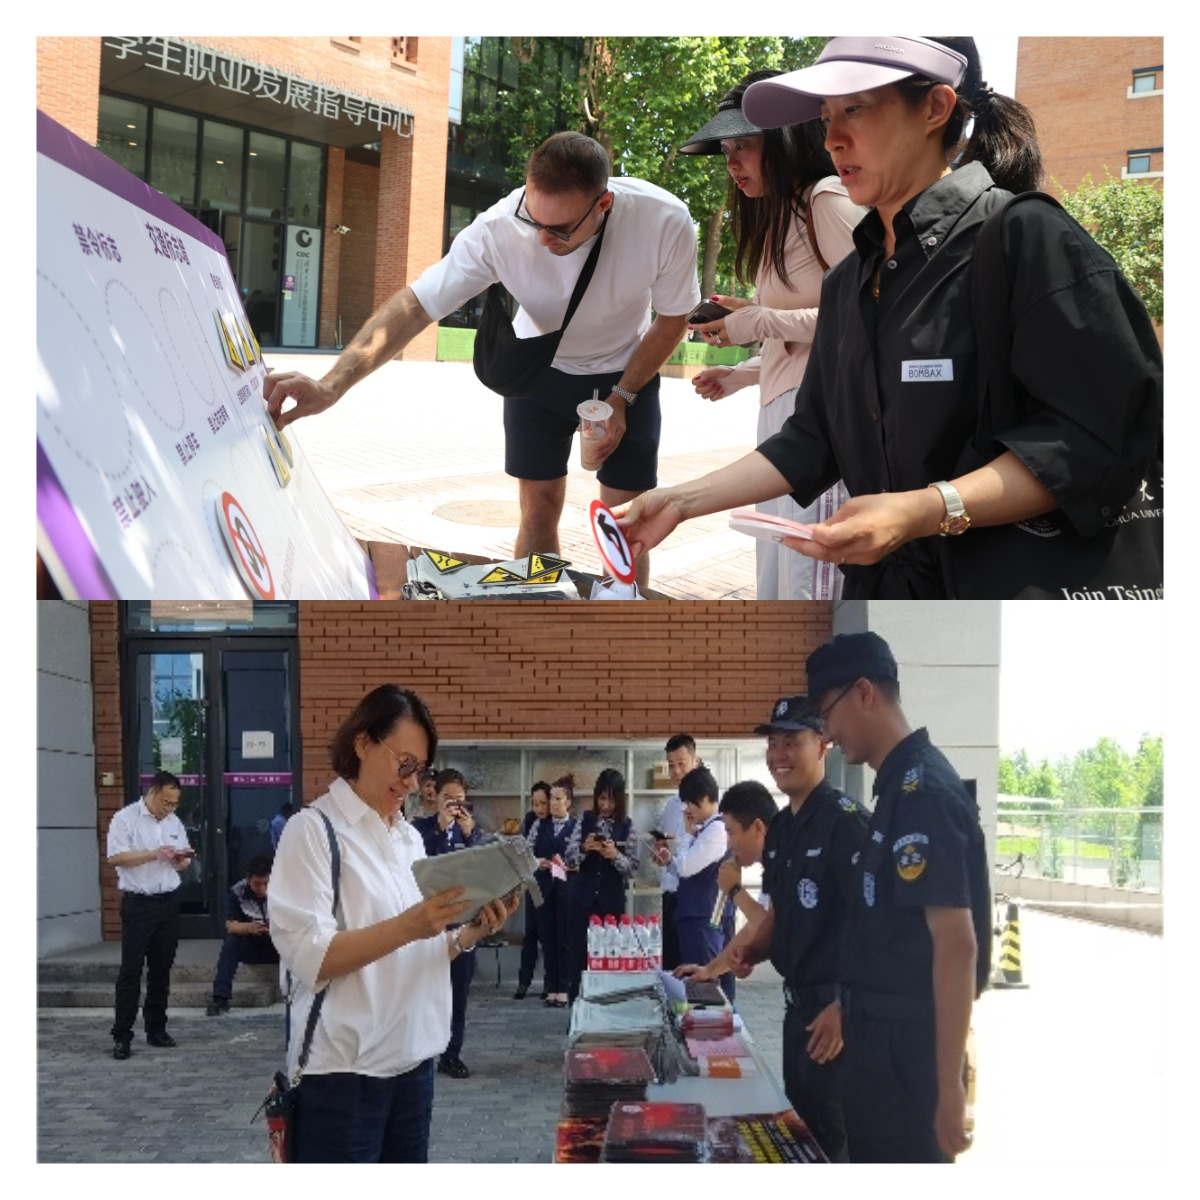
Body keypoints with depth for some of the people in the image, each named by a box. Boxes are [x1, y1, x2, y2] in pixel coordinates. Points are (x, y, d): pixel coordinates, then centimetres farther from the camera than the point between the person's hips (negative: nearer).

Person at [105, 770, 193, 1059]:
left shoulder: (174, 822, 12)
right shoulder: (125, 819, -7)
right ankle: (121, 1036, -2)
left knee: (162, 969, 10)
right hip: (138, 904, -6)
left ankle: (156, 1029, 19)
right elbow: (115, 857, -16)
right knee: (131, 970, -5)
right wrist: (154, 854, -22)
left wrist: (181, 859, -8)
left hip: (168, 903, 6)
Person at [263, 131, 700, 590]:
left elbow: (673, 318, -13)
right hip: (539, 366, 0)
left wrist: (621, 398, -17)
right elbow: (416, 303, -33)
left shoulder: (665, 222, -33)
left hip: (626, 372, 0)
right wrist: (332, 383, -45)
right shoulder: (499, 230, -34)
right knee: (538, 509, 0)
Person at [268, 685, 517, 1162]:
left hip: (412, 1060, 7)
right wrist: (407, 926, -28)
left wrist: (472, 932, -3)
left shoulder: (410, 837, 14)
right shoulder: (313, 830, -8)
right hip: (344, 1069, -7)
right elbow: (309, 957, -17)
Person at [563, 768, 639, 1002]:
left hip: (612, 900, -1)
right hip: (581, 897, 1)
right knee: (578, 952, 1)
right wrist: (584, 848, -19)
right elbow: (568, 860, 0)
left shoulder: (627, 826, -1)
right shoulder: (585, 820, 2)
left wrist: (615, 855, -22)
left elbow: (633, 868, -4)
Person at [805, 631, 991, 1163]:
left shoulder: (921, 791, -19)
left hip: (904, 1039, -10)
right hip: (884, 1029, 10)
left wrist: (949, 1086, -25)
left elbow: (957, 944, -24)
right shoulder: (903, 782, 11)